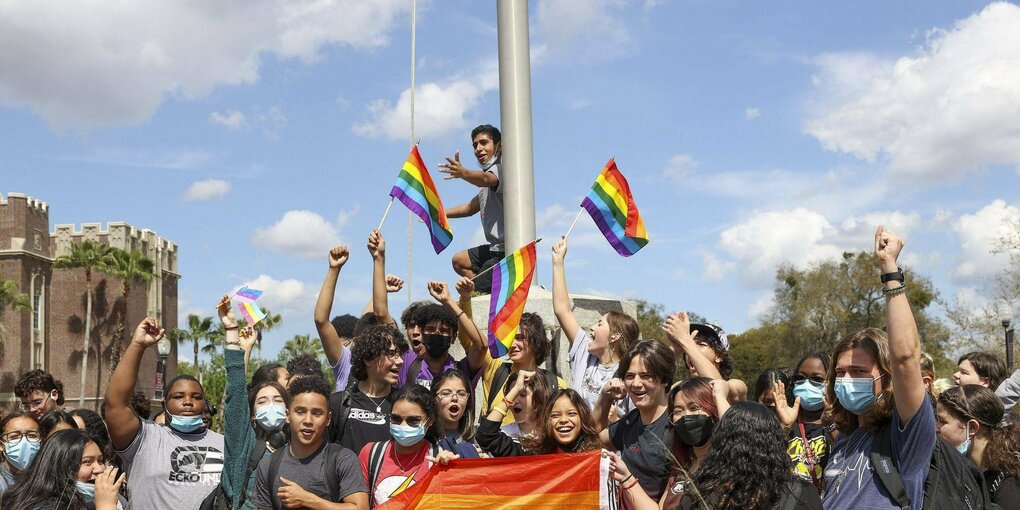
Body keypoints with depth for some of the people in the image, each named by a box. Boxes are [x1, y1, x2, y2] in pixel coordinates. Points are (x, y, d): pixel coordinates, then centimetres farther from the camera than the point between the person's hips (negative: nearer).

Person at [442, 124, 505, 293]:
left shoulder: (500, 169, -12)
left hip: (507, 250, -11)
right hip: (495, 248, 11)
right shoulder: (491, 173, 20)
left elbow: (485, 179, -39)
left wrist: (463, 173, -58)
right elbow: (471, 207, 33)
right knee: (459, 261, 28)